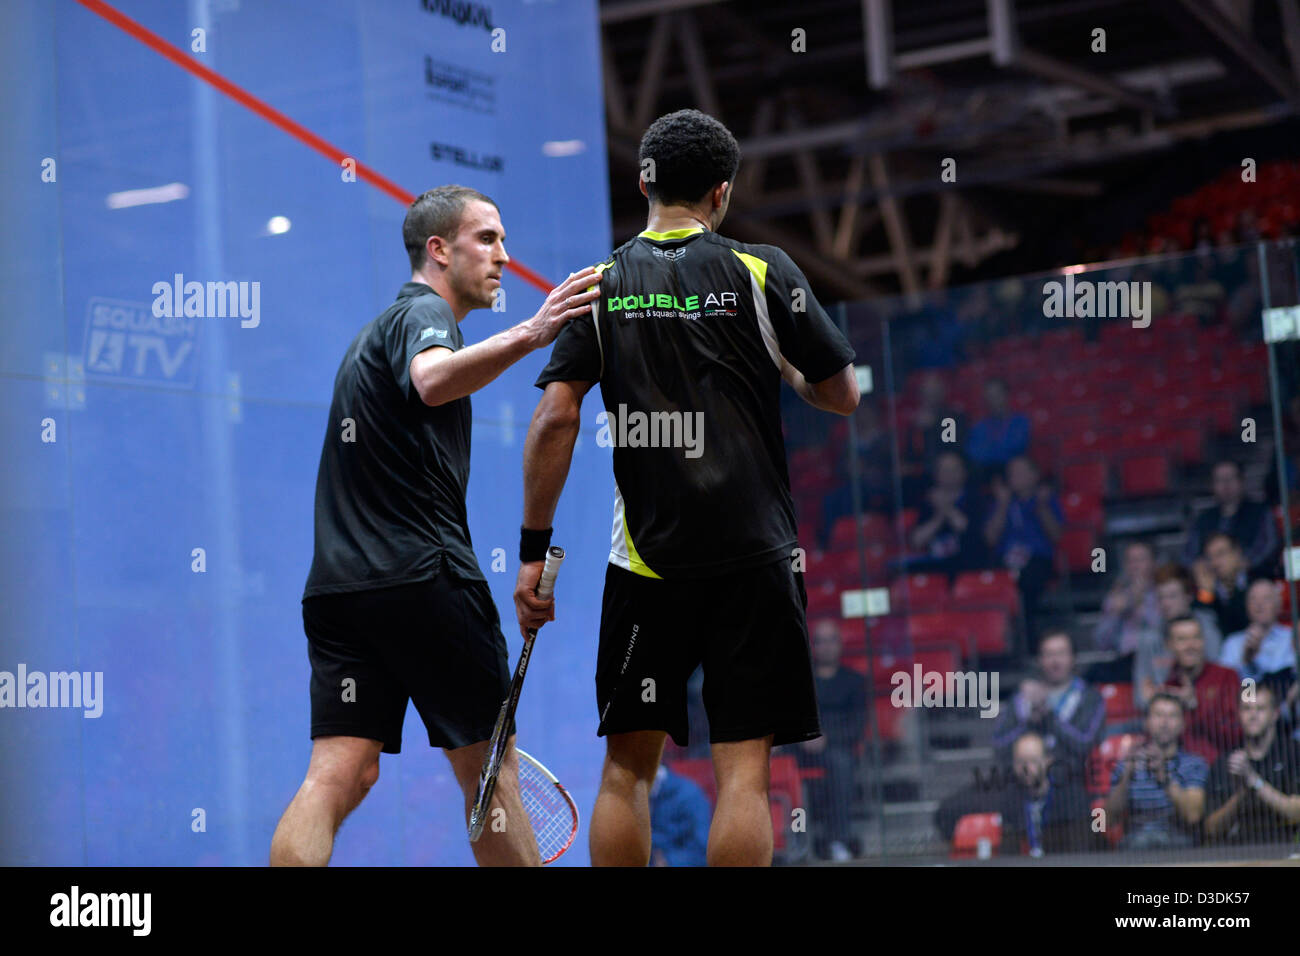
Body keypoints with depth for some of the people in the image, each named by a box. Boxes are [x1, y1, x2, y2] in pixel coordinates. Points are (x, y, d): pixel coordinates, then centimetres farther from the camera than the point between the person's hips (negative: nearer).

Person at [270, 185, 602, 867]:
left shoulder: (377, 331, 27)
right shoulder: (424, 313, -4)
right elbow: (433, 381, -29)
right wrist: (530, 334, -43)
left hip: (336, 583, 8)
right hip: (422, 574, -8)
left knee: (338, 775, -4)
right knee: (488, 767, 4)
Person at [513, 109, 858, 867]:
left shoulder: (603, 286, 5)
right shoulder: (762, 272, 0)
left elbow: (556, 418, -2)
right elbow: (844, 394, 5)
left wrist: (534, 550, 2)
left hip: (645, 561, 2)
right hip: (752, 555, -2)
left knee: (627, 768, 9)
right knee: (744, 769, -2)